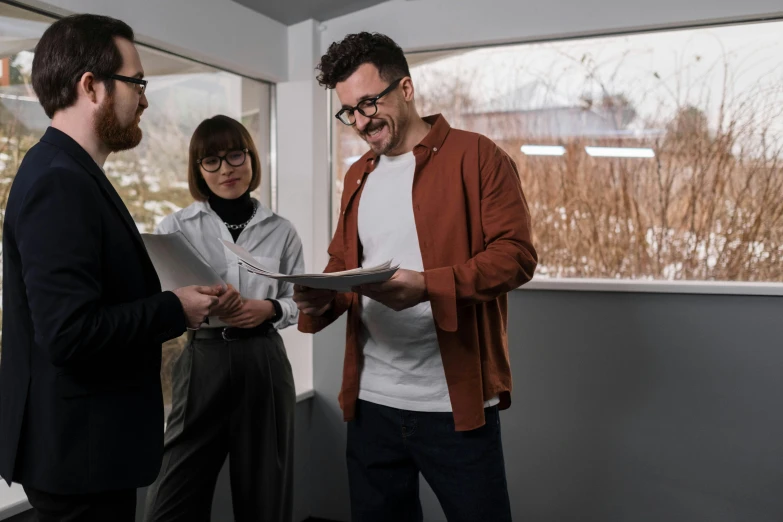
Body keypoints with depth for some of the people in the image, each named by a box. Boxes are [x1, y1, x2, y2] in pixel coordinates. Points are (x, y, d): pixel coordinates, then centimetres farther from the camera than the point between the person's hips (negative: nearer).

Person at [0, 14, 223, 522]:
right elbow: (70, 332, -28)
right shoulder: (58, 182, -22)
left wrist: (165, 298, 4)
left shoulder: (72, 173, 9)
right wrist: (174, 309, -17)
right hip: (78, 451, -10)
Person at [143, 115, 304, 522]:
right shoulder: (175, 227, 2)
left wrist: (269, 309, -12)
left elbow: (299, 302, 9)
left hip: (264, 364, 1)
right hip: (202, 363, -1)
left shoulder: (281, 231, 6)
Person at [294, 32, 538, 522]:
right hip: (371, 400, 6)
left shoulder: (476, 156, -6)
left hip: (455, 402, -5)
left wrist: (426, 286, -27)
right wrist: (321, 299, -5)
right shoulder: (358, 175, 14)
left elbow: (516, 253, -13)